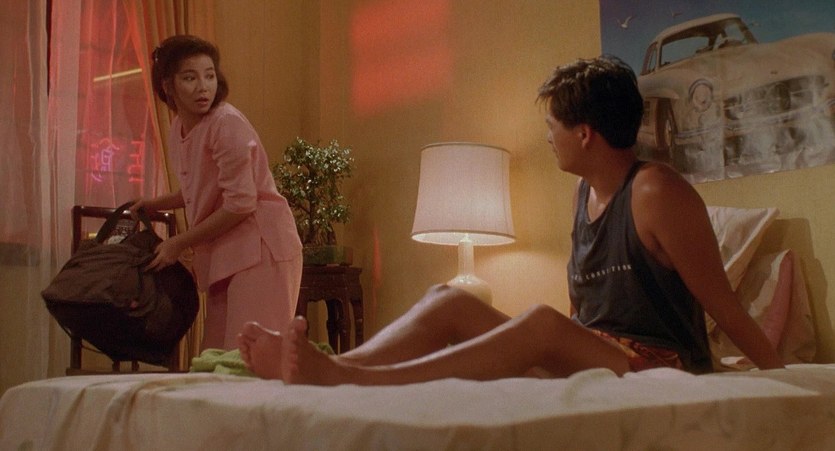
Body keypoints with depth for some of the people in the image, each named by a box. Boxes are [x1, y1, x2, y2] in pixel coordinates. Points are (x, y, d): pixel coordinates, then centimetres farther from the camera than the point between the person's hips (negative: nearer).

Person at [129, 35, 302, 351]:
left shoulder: (227, 123, -16)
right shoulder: (178, 129, 10)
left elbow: (240, 203, -19)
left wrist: (179, 244, -13)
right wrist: (156, 204, 17)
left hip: (260, 248, -8)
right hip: (222, 254, 9)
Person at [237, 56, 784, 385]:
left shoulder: (657, 193, -14)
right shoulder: (585, 192, 10)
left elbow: (724, 305, -12)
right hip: (590, 361, 8)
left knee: (543, 324, -36)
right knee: (450, 299, -8)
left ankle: (348, 380, -43)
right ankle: (330, 367, -27)